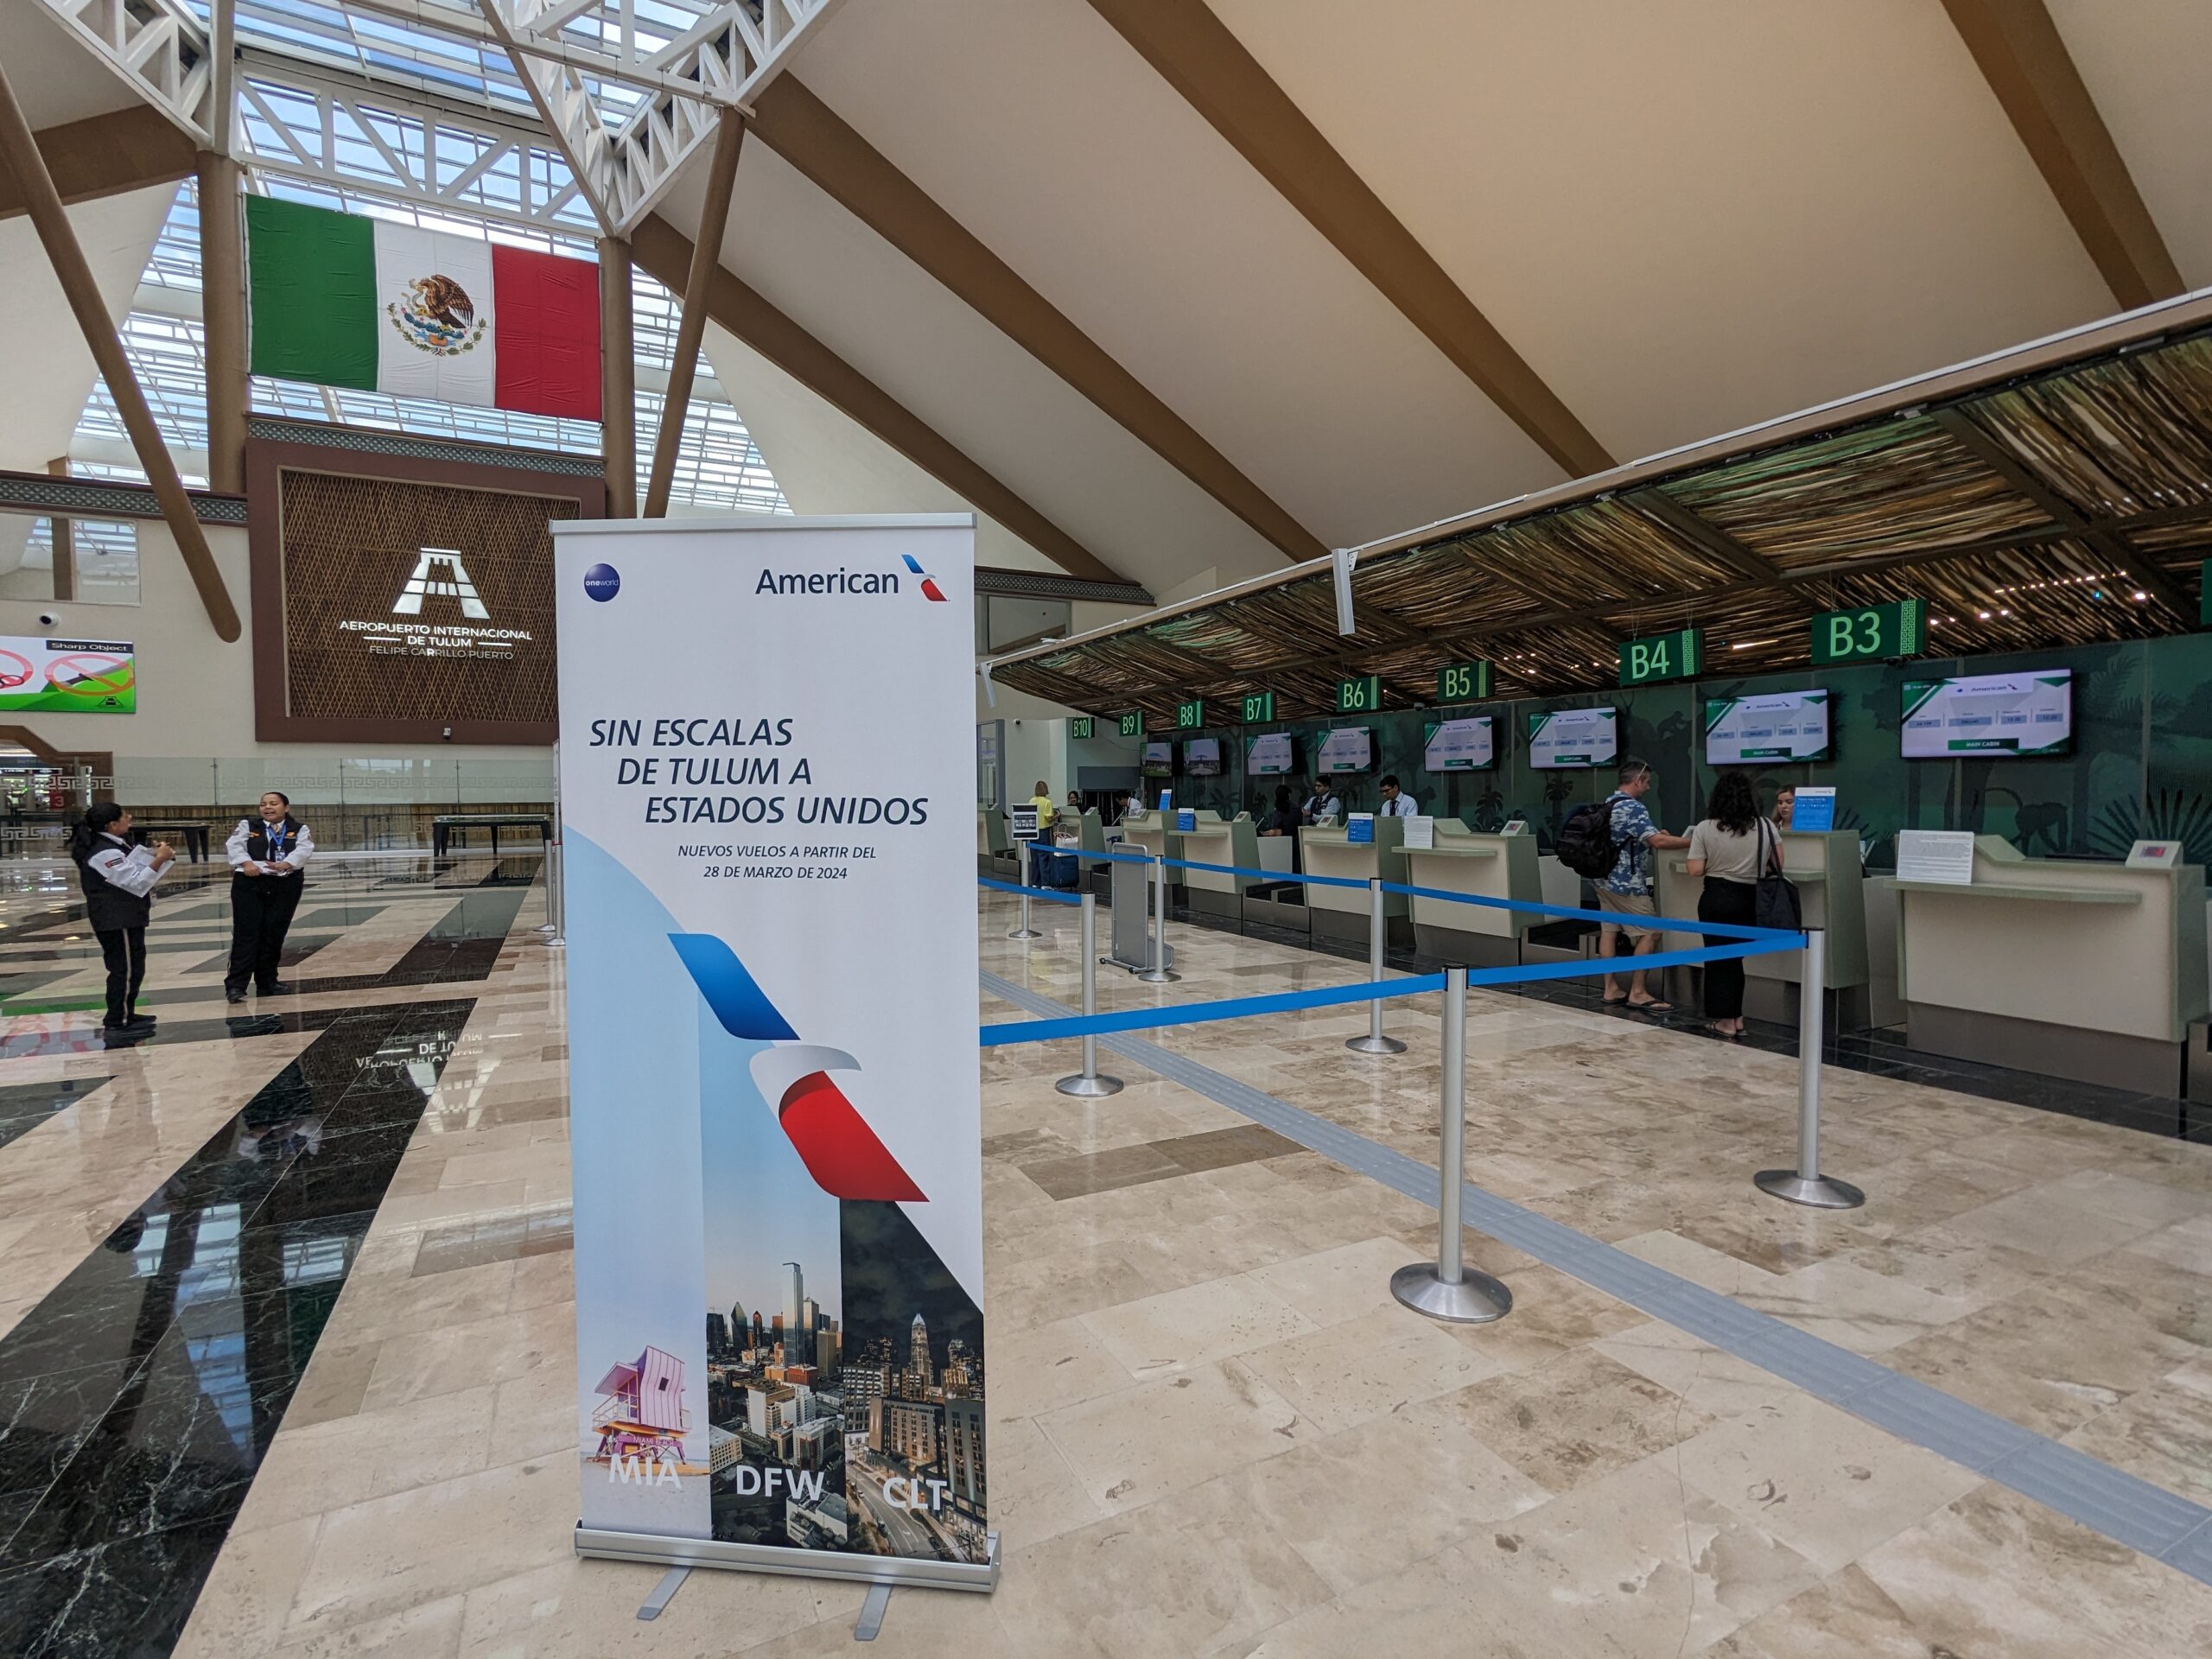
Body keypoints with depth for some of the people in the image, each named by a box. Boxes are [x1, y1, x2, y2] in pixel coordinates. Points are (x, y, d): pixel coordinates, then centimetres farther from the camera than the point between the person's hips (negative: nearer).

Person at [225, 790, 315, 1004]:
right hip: (250, 885, -1)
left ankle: (267, 981, 19)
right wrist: (247, 863, -25)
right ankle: (235, 984, -3)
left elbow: (304, 850, -9)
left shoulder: (299, 829, 8)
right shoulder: (247, 825, 8)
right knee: (246, 934, -4)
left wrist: (285, 865, -27)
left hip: (285, 887, 1)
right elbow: (234, 846, -6)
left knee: (274, 935, 7)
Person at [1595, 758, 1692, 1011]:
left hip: (1606, 880, 9)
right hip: (1627, 884, -9)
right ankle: (1637, 992, -1)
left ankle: (1610, 990, 11)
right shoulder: (1633, 808, -17)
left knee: (1609, 932, 8)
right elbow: (1657, 842, -25)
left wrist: (1655, 834, 17)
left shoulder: (1608, 803, 12)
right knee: (1650, 934, -2)